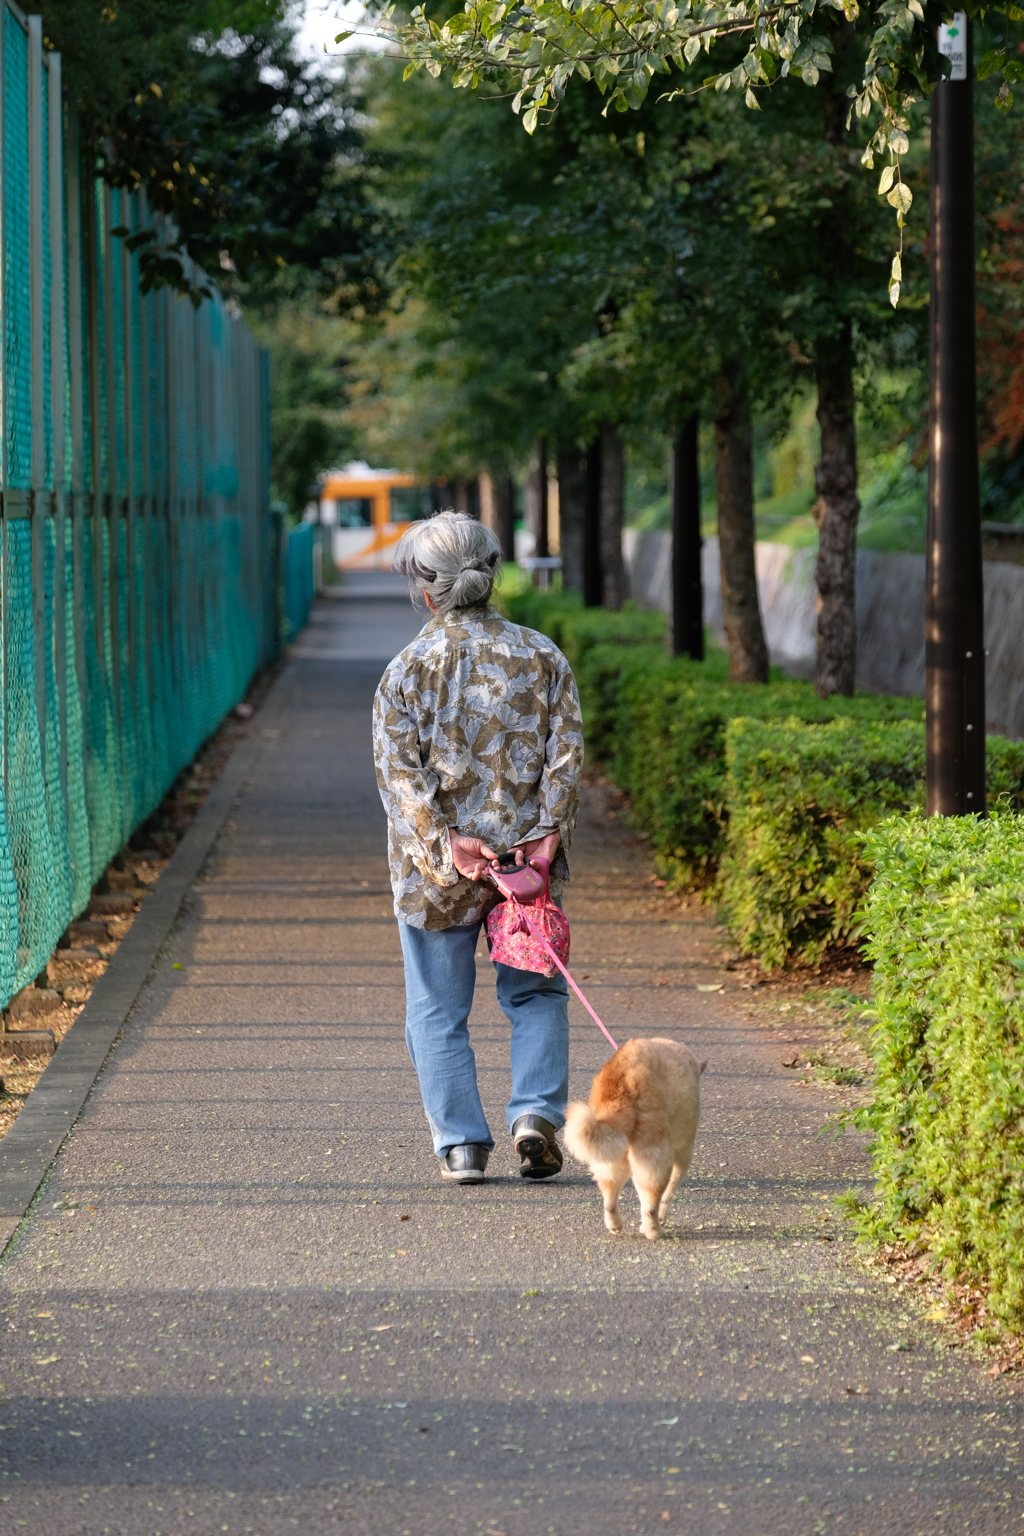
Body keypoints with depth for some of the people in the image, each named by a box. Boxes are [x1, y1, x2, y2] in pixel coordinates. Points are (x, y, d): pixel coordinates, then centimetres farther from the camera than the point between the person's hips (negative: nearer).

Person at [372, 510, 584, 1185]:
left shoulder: (408, 668, -3)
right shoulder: (542, 656, 3)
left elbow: (400, 769, -11)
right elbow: (566, 751, -4)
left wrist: (446, 838, -14)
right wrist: (548, 831, -8)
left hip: (436, 871, -1)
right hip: (527, 853, 2)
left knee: (438, 1010, 8)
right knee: (536, 993, 14)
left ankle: (462, 1143, 5)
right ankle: (537, 1111, -5)